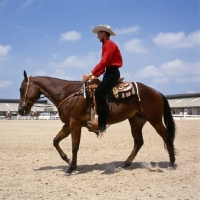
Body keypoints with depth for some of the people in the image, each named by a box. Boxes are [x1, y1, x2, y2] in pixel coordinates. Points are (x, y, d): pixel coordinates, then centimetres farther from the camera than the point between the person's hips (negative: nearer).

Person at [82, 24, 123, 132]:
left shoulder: (110, 44, -10)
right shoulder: (106, 46, 20)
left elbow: (103, 62, -22)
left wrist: (90, 74, -23)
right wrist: (93, 75, 7)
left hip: (113, 73, -11)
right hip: (108, 73, 11)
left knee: (99, 92, -26)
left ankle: (101, 123, -29)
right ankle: (97, 117, 4)